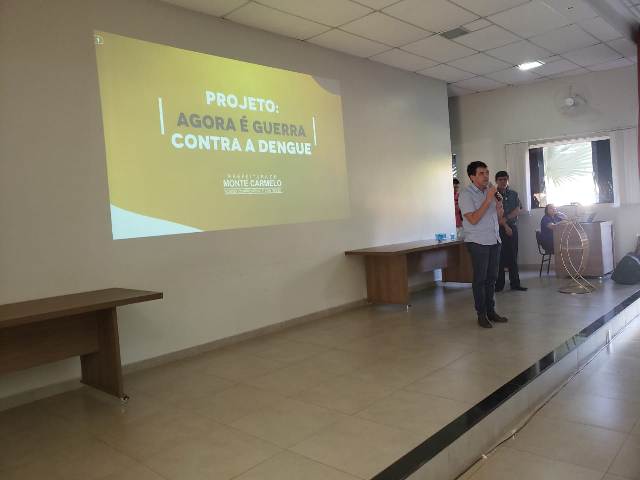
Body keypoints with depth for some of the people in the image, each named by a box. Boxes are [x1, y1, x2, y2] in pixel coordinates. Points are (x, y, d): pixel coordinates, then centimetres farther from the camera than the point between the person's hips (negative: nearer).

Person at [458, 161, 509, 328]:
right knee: (480, 279, -1)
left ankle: (491, 311, 20)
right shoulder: (466, 194, -8)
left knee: (491, 278, 11)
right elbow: (473, 219, -19)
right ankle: (481, 315, 6)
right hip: (478, 242, -6)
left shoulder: (490, 191, 12)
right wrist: (488, 200, -20)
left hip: (494, 241, 7)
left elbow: (500, 219, 16)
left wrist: (499, 204, -5)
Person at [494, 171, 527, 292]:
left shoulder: (514, 194, 12)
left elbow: (518, 210, 2)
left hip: (513, 227, 3)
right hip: (499, 229, -3)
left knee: (513, 256, 5)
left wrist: (506, 218, -10)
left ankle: (515, 283, 10)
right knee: (499, 257, -4)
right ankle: (499, 284, 1)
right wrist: (505, 225, -11)